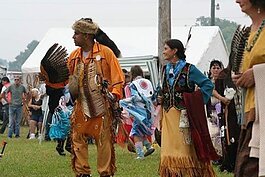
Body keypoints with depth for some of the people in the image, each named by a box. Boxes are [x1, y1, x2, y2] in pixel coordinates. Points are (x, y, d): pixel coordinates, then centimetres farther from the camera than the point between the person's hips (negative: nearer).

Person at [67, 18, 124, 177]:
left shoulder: (105, 52, -5)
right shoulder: (74, 56, 11)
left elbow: (117, 75, -4)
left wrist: (115, 94, -14)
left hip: (102, 106, -5)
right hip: (81, 106, 5)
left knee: (104, 140, -2)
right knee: (78, 139, 3)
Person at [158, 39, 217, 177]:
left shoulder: (189, 69, -6)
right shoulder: (165, 70, 13)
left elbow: (208, 84, -6)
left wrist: (197, 101, -9)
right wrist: (161, 99, 6)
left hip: (183, 115, -6)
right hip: (168, 115, 6)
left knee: (185, 148, -5)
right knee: (169, 148, 4)